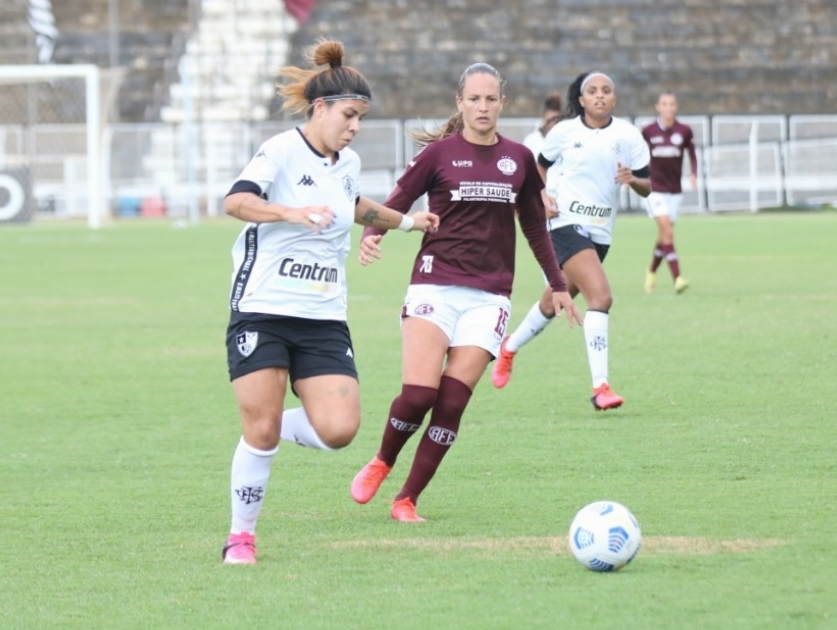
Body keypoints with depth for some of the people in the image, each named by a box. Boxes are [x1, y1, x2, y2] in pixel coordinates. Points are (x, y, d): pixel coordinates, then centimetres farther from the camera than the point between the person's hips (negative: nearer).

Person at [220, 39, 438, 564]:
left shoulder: (348, 164, 13)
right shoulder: (282, 151, -8)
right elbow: (236, 201, -25)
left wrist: (405, 221, 44)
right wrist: (292, 212, -39)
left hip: (324, 319, 6)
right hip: (262, 311, -6)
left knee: (339, 430, -11)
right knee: (261, 431, -7)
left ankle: (268, 429, 18)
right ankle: (241, 537, 10)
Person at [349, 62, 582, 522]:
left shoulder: (519, 159, 10)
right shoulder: (440, 153, 1)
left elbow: (535, 226, 22)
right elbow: (396, 203, 1)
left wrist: (557, 285, 25)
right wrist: (372, 234, -20)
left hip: (489, 295, 2)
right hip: (435, 284, -2)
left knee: (452, 403, -7)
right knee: (418, 394, -15)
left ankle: (407, 499, 4)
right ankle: (381, 463, 15)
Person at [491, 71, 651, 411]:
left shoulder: (628, 136, 2)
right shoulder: (564, 132, 0)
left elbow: (646, 188, 4)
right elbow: (540, 166, 15)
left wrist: (632, 179, -19)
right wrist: (541, 197, -3)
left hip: (599, 232, 4)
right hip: (566, 223, -4)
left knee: (553, 304, 17)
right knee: (600, 296, -22)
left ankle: (510, 348, 45)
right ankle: (600, 386, -22)